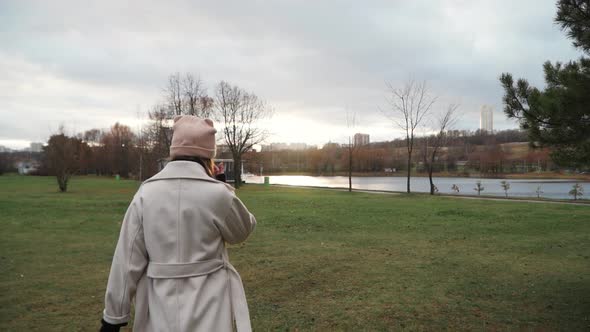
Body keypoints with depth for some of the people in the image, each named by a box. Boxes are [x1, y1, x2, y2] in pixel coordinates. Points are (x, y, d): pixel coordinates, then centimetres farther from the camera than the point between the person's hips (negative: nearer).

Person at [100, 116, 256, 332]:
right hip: (208, 314, -2)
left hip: (159, 311, 2)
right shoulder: (217, 193, -15)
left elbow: (127, 260, -4)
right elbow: (243, 230, 4)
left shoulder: (146, 194, -7)